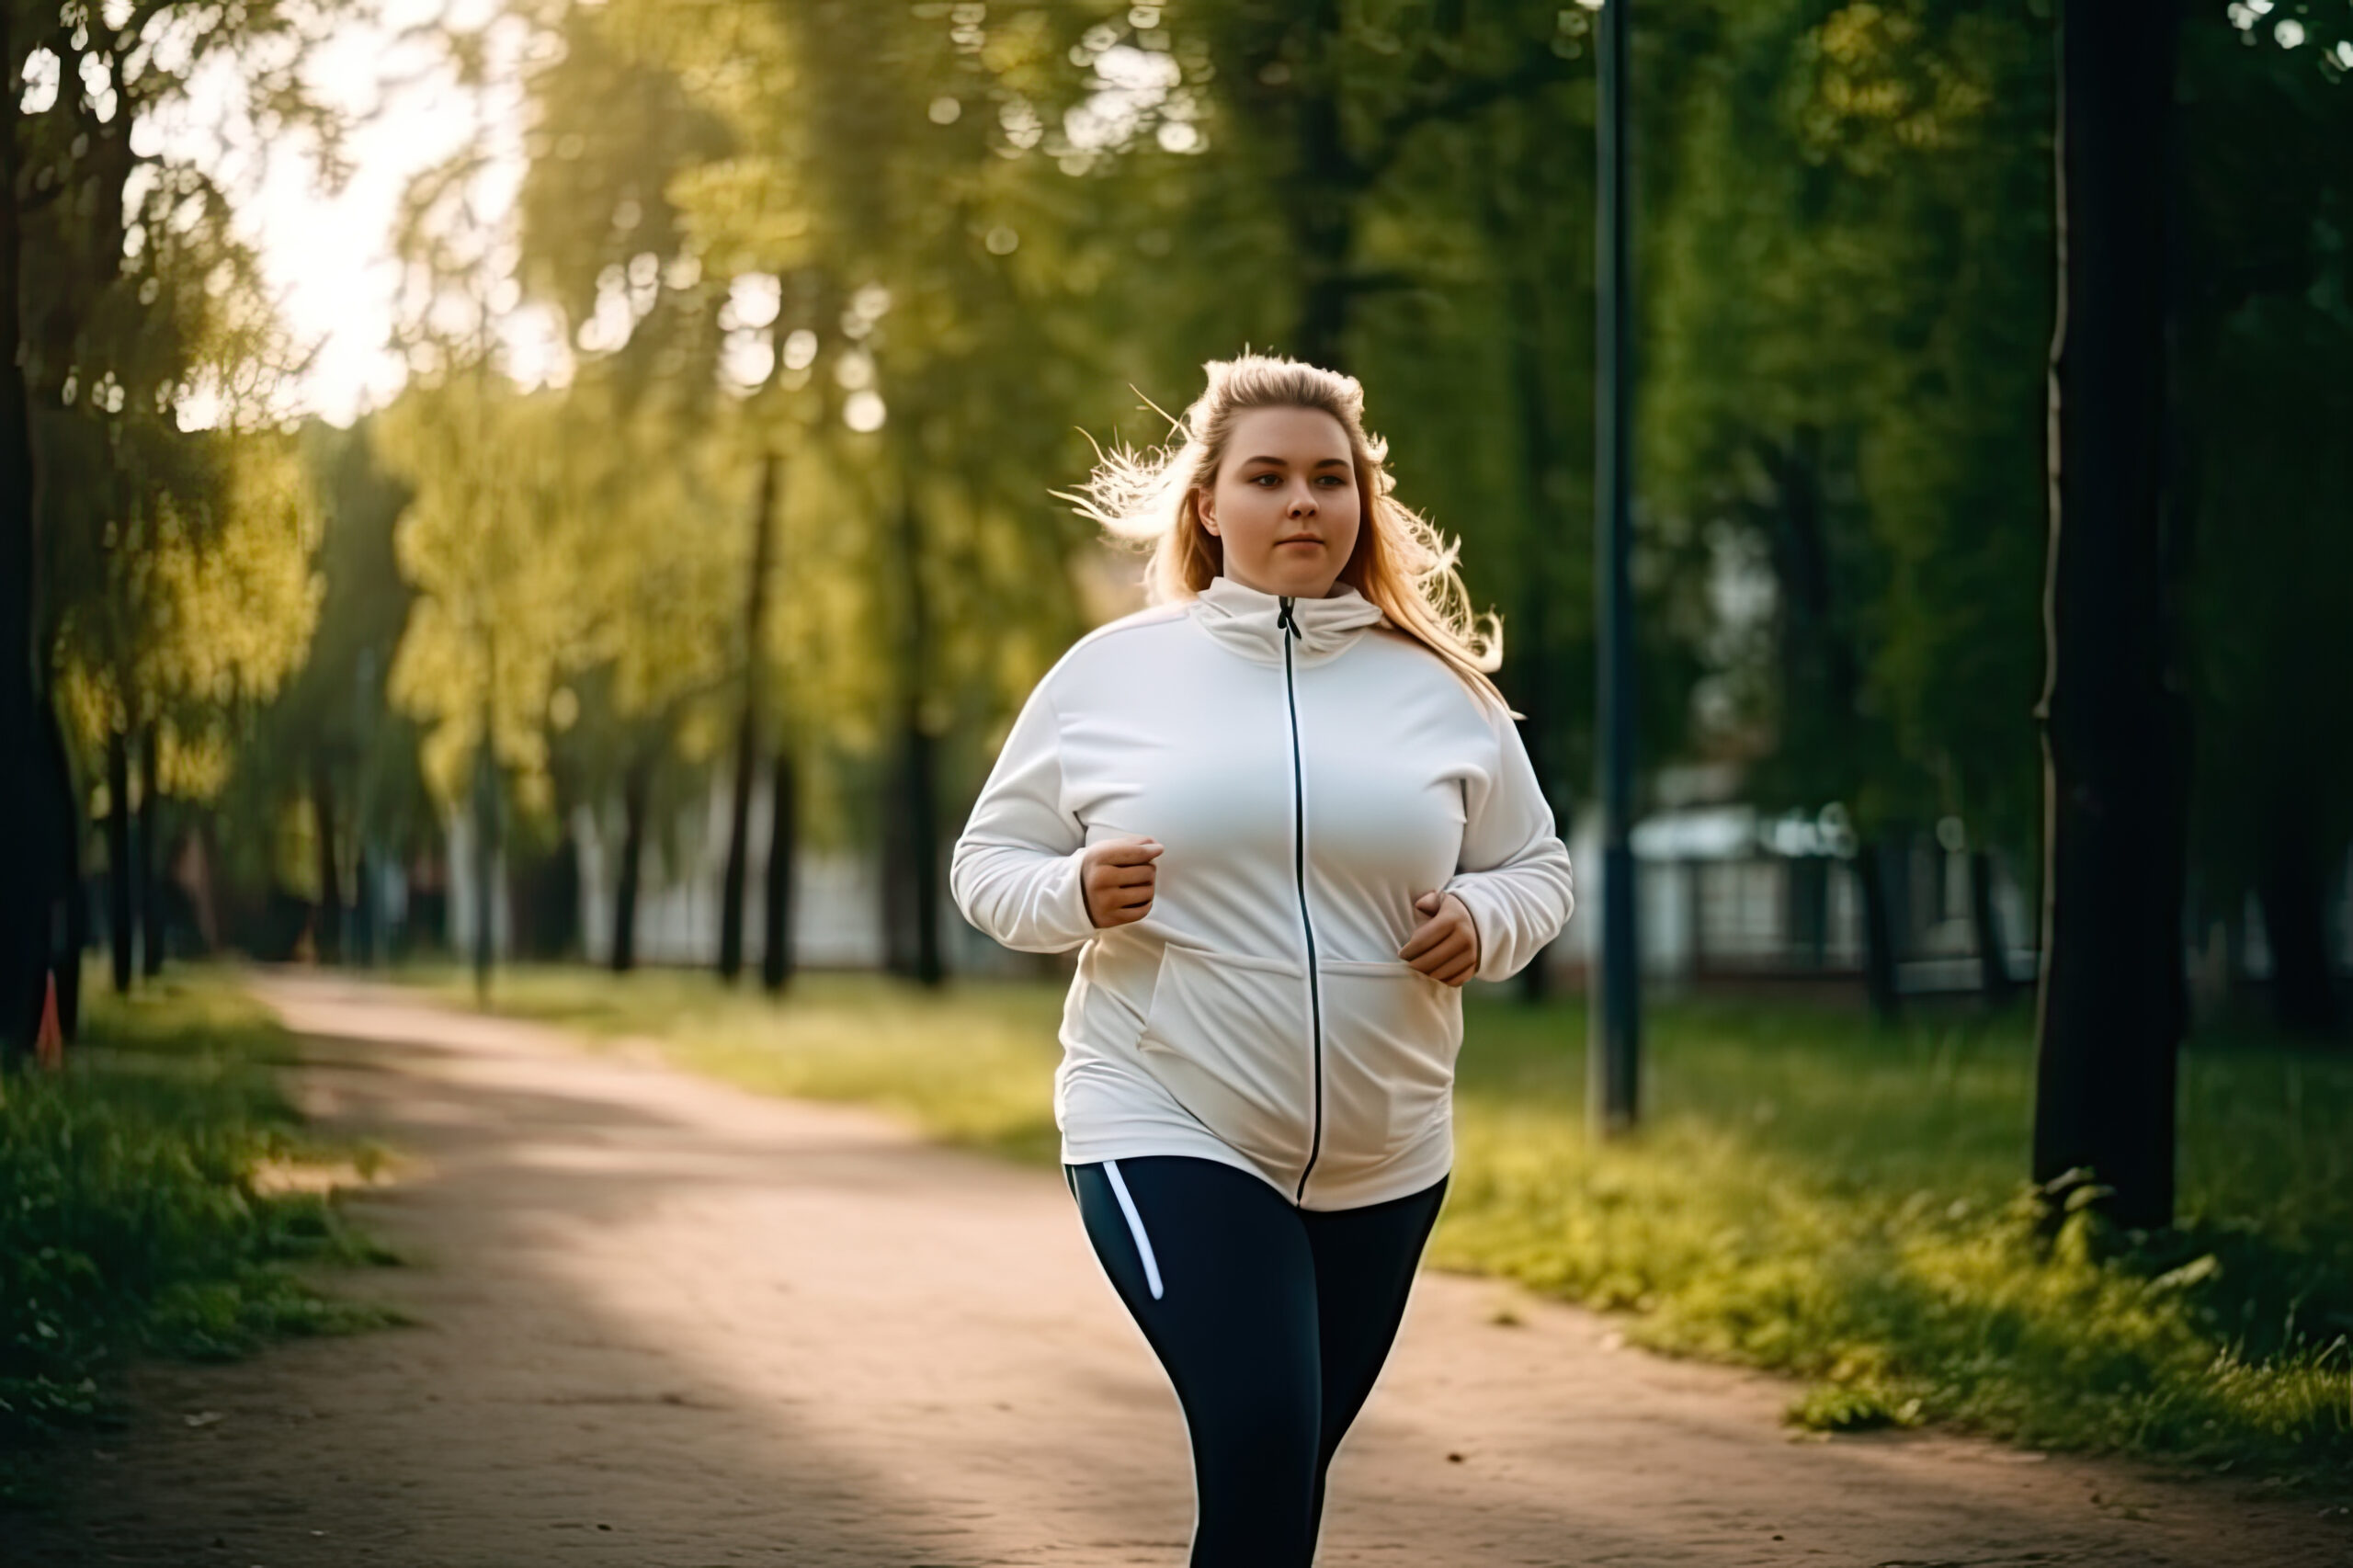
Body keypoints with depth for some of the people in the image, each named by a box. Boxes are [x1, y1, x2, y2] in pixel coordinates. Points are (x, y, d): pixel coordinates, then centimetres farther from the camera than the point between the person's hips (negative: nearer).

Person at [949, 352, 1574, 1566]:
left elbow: (1539, 869, 14)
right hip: (1171, 1135, -3)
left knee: (1283, 1470, 15)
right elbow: (988, 863, 6)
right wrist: (1076, 894, -16)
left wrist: (1486, 918, -9)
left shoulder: (1439, 690, 5)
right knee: (1260, 1444, -20)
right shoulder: (1109, 673, 0)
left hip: (1381, 1158, 3)